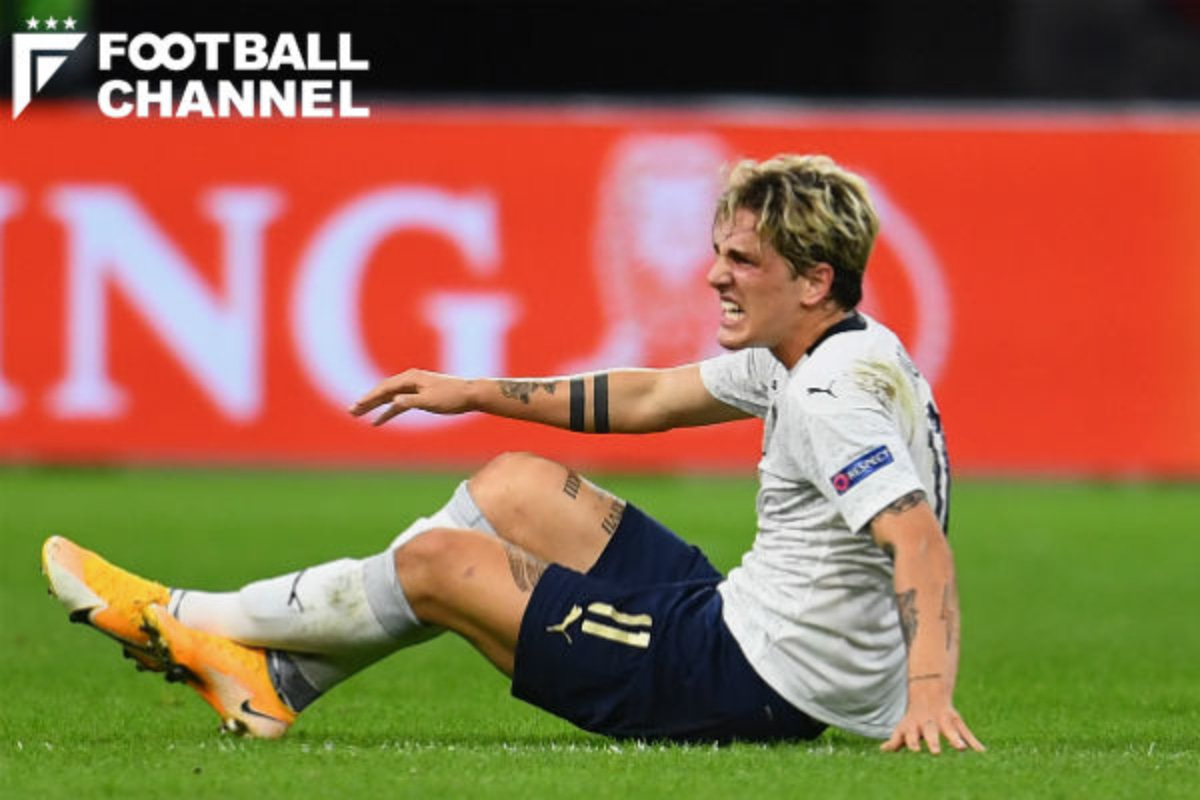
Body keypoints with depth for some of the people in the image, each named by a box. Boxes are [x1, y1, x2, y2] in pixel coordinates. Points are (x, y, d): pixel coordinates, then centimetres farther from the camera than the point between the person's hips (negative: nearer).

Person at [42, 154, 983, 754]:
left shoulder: (834, 402, -24)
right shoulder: (822, 352, 7)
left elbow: (922, 543, -36)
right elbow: (651, 398, 20)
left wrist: (929, 694, -52)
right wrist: (482, 393, 23)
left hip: (754, 688, -9)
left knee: (437, 562, 1)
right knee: (513, 486, 17)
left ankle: (188, 621, 21)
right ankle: (275, 678, 20)